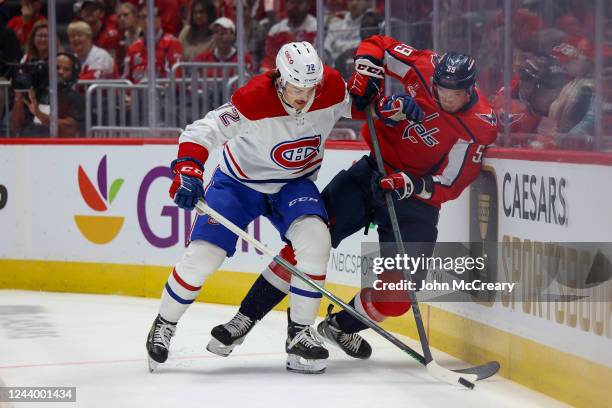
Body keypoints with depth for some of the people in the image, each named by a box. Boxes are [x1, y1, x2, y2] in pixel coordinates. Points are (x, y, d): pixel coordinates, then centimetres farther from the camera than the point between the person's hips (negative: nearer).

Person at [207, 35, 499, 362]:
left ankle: (342, 326, 22)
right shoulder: (424, 67, -12)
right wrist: (366, 73, -15)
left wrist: (412, 186, -32)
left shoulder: (480, 126, -19)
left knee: (397, 296, -9)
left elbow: (448, 186, -17)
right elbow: (375, 46, 3)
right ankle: (245, 319, -3)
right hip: (373, 172, 2)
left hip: (416, 198, -2)